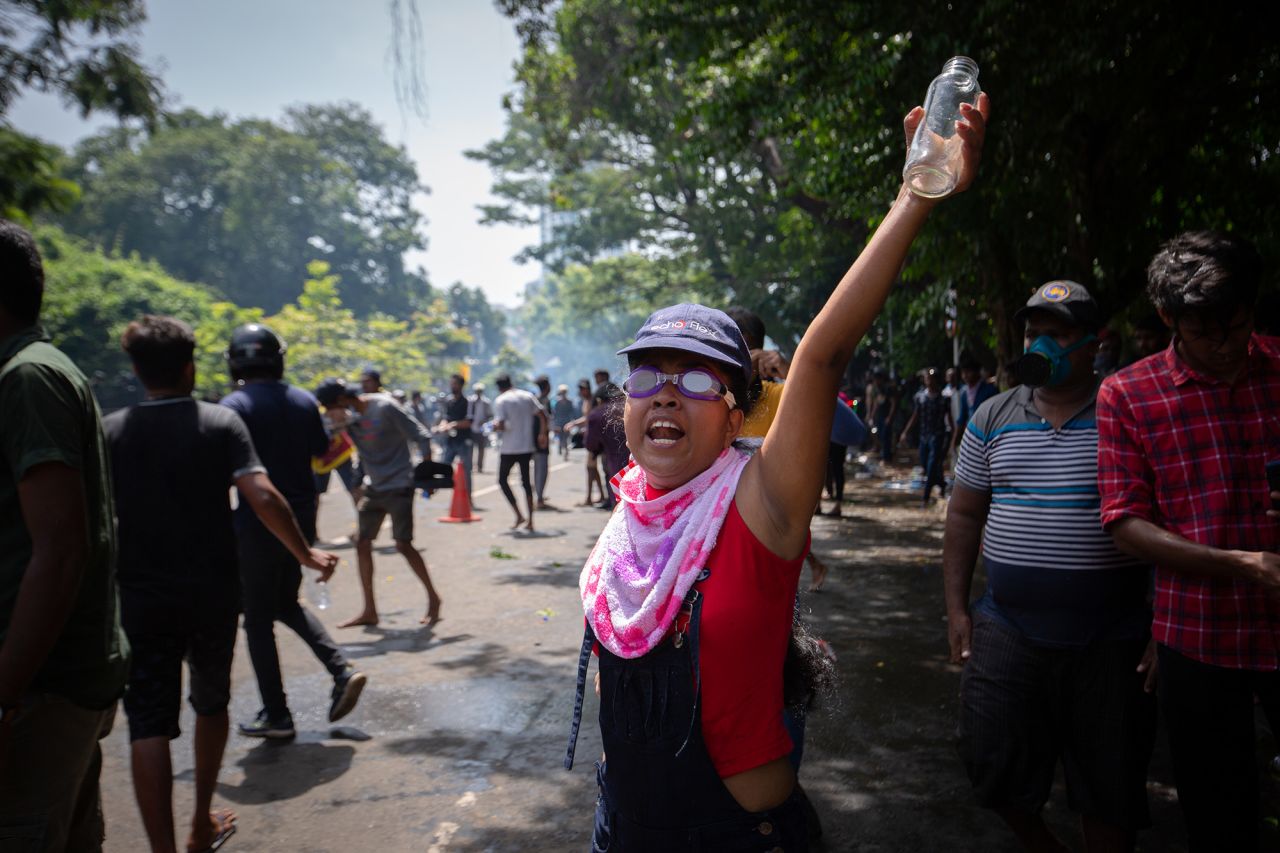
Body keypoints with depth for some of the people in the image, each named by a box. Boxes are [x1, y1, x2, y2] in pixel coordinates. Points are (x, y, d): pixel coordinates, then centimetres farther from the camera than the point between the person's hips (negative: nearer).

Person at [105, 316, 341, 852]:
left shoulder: (110, 431, 0)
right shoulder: (220, 422, -6)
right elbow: (261, 497, -17)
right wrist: (306, 553, -7)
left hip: (141, 599, 0)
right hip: (211, 594, 0)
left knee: (149, 726, 2)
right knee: (211, 705, 20)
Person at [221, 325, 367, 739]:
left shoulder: (234, 406, -12)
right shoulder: (304, 401, 4)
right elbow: (322, 453, 12)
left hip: (257, 523, -6)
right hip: (301, 518, 6)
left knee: (259, 619, 7)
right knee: (286, 604, 22)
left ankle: (276, 715, 13)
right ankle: (342, 669, 6)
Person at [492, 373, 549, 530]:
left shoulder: (500, 401, -8)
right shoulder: (528, 396, 7)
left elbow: (500, 425, -18)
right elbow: (542, 416, 3)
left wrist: (495, 427, 4)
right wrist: (542, 434, 15)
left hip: (509, 448, -5)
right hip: (528, 447, 5)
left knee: (502, 480, 12)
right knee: (526, 481, 13)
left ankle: (518, 515, 1)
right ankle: (530, 521, 9)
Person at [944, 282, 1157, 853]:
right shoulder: (992, 418, 6)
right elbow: (965, 514, 10)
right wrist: (957, 607, 5)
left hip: (1109, 639, -2)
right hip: (1006, 630, 3)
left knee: (1109, 789, 10)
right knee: (994, 765, 10)